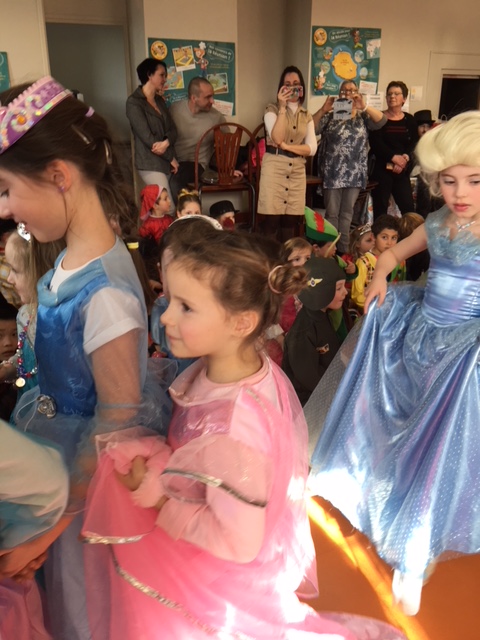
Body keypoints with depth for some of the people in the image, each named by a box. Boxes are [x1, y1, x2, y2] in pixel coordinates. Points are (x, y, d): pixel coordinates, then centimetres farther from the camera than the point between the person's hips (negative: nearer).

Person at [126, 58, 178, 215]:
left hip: (166, 162, 7)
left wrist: (167, 142, -15)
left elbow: (172, 129, 8)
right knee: (169, 210, -12)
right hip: (151, 164, -7)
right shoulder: (134, 102, -8)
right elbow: (147, 137, -14)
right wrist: (171, 158, -9)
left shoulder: (159, 100, 16)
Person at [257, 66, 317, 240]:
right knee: (271, 221, -9)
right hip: (274, 168, -4)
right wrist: (283, 107, -14)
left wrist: (286, 146, -9)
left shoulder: (307, 116, 14)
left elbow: (312, 148, 3)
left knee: (291, 221, 5)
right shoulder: (272, 110, 3)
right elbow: (277, 139, -15)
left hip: (297, 171, 4)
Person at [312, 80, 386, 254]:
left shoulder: (363, 116, 9)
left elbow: (381, 121, -9)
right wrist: (323, 109, -22)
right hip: (333, 173, -2)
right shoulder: (331, 115, 4)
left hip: (355, 173, 2)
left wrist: (365, 107, -24)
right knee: (332, 213, 2)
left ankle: (343, 250, 18)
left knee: (347, 213, 10)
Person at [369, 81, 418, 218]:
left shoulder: (410, 120, 10)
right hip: (381, 168, -2)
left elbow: (415, 144, 2)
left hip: (402, 170, 3)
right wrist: (394, 157, -21)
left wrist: (405, 158, -19)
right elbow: (375, 144, -11)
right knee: (380, 207, 1)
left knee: (408, 206, -3)